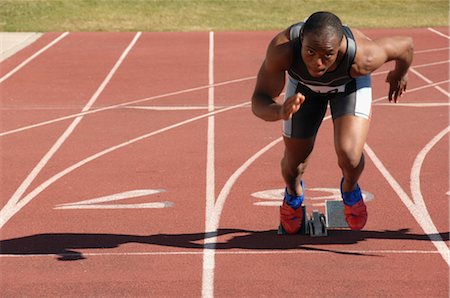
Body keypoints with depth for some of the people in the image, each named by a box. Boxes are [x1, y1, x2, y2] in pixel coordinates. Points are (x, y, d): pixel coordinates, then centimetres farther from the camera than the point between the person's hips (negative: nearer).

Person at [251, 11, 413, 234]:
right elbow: (259, 101, -36)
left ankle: (350, 189, 16)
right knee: (294, 161, 12)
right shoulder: (282, 48, -43)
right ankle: (293, 194, 50)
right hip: (303, 85, 2)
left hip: (351, 83, -1)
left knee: (349, 156, -22)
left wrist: (400, 74, -1)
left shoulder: (361, 58, -44)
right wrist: (280, 111, -60)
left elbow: (404, 44, -24)